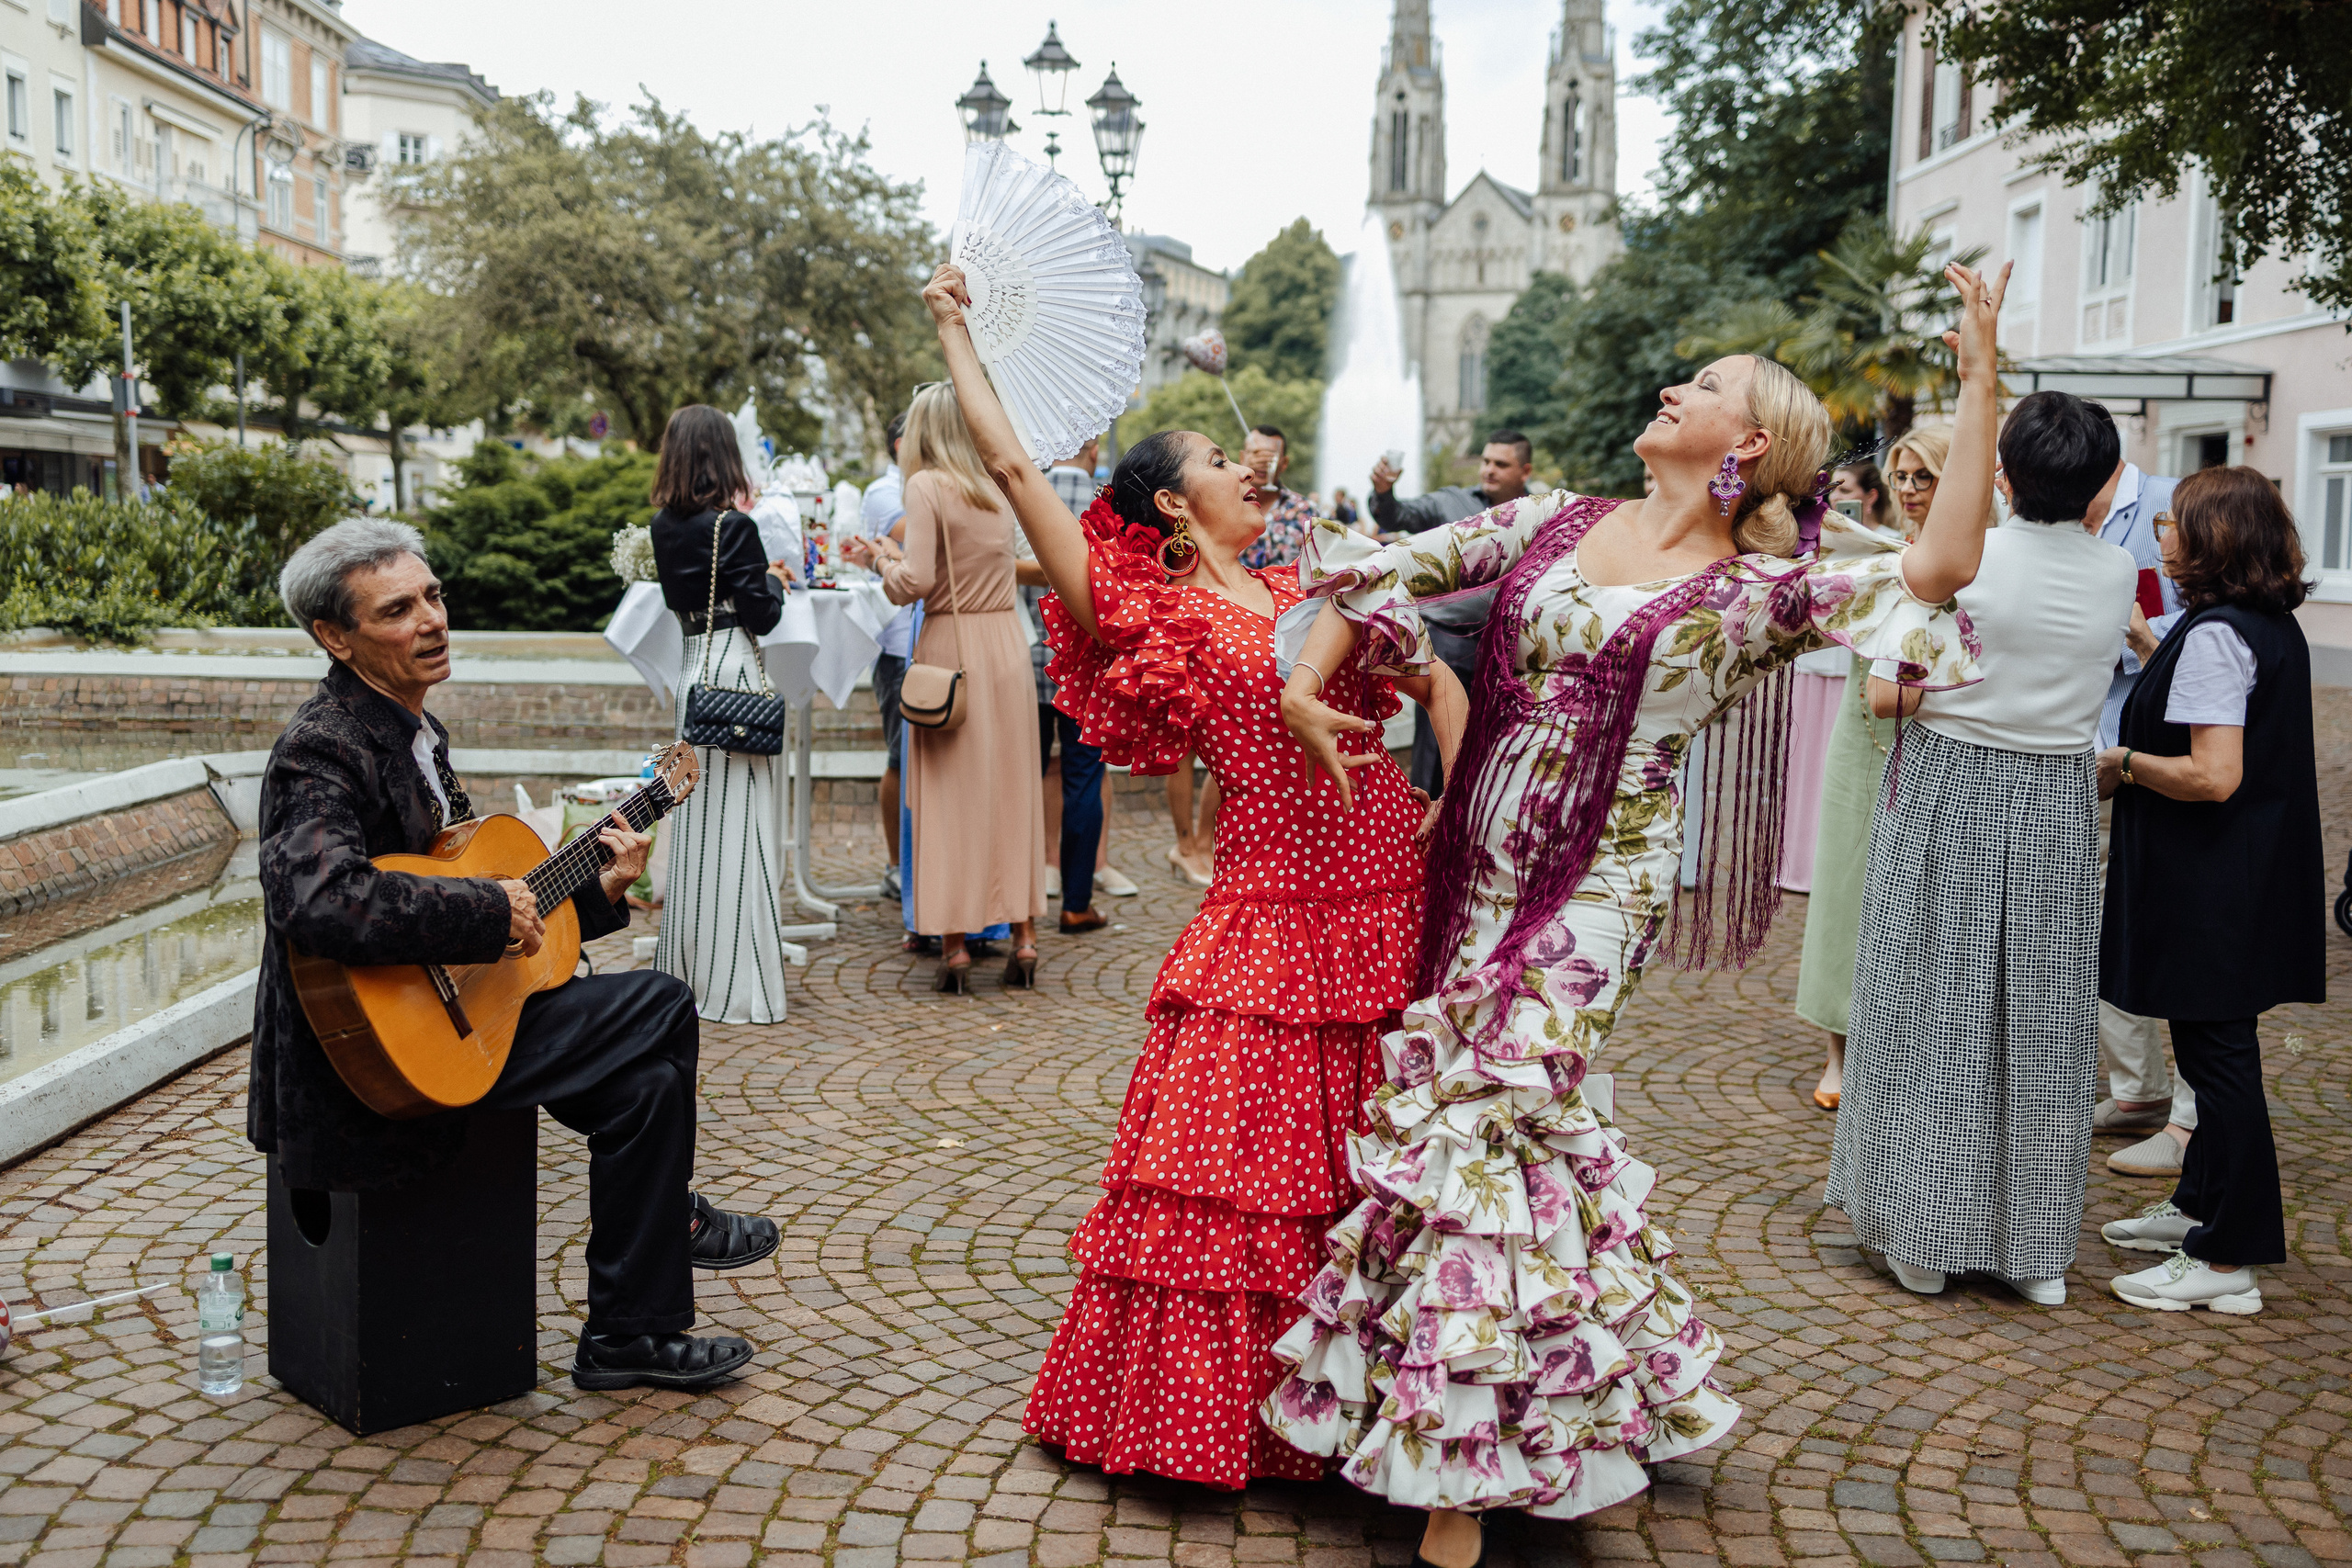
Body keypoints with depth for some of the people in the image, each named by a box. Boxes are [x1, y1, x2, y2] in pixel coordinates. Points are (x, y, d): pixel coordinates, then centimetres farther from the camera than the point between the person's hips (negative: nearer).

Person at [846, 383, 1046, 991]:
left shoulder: (927, 486, -7)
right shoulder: (995, 490, 11)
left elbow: (917, 581, -13)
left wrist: (881, 559, 6)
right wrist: (895, 554, 24)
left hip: (952, 645, -5)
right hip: (1008, 642, 5)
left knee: (953, 795, 1)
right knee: (1011, 787, 10)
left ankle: (954, 946, 4)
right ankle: (1023, 936, 13)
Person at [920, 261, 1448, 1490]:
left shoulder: (1306, 593, 13)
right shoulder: (1154, 621, -3)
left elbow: (1436, 680, 18)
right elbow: (1016, 472, -5)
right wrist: (955, 332, 4)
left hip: (1398, 909, 5)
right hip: (1277, 922, -5)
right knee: (1237, 1181, 1)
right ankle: (1201, 1415, 20)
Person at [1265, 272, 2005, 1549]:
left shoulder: (1760, 591, -4)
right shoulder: (1556, 522, 8)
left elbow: (1939, 566, -16)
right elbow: (1392, 570, 10)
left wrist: (1978, 382, -14)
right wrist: (1305, 686, -2)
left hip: (1597, 885, -4)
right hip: (1476, 860, 5)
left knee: (1483, 1105, -12)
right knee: (1514, 1109, 9)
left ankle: (1464, 1455, 5)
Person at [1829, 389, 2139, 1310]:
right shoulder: (2117, 575, -3)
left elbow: (1888, 695, -12)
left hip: (1948, 797, -3)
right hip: (2058, 806, 3)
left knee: (1935, 1007, 7)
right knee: (2041, 1021, 11)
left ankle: (1925, 1236, 15)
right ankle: (2038, 1251, 20)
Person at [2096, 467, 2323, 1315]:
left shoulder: (2213, 634, -21)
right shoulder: (2275, 626, 10)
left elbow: (2213, 776, -26)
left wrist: (2124, 764, -12)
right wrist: (2148, 648, 20)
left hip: (2213, 886, -10)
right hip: (2254, 879, 10)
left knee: (2216, 1053, -3)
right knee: (2214, 1047, 20)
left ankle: (2227, 1261, 5)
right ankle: (2200, 1204, 34)